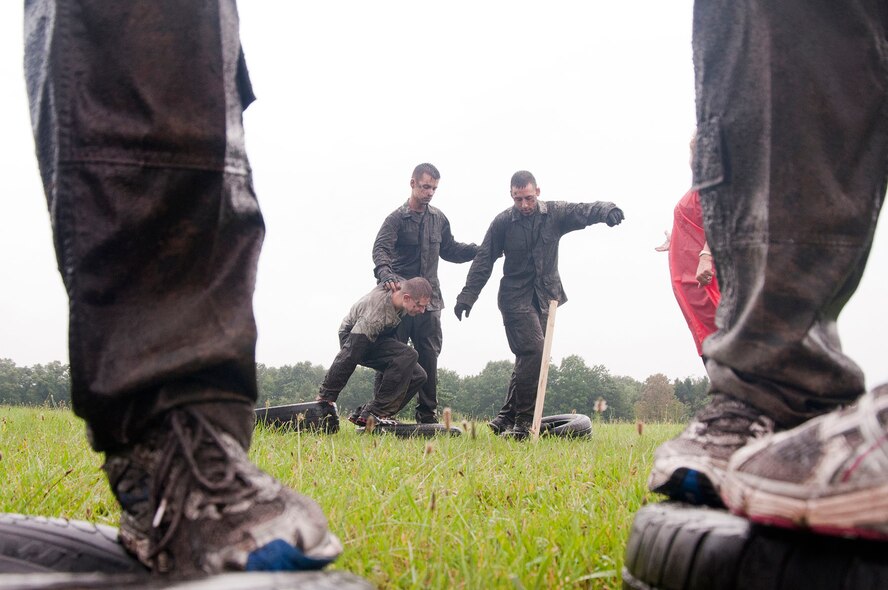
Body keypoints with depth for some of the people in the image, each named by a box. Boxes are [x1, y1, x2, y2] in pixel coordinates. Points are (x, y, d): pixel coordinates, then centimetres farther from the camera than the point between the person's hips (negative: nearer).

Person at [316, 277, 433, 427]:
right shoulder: (377, 313, -36)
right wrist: (326, 396, -33)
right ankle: (374, 413, -24)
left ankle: (363, 413, -6)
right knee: (408, 356, -31)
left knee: (417, 375, -6)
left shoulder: (402, 287, -15)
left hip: (378, 337, 9)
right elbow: (349, 354, -35)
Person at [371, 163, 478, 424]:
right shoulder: (397, 218, -5)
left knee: (429, 357, 5)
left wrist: (482, 250, 10)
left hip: (429, 299, 5)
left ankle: (427, 413, 12)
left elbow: (449, 250, 22)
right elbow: (380, 249, -19)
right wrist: (386, 274, -39)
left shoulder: (438, 219, 12)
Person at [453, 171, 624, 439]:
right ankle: (522, 420, -12)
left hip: (545, 298, 4)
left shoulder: (555, 213, 2)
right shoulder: (503, 222, -3)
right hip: (515, 298, -4)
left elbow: (585, 210, -10)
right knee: (533, 352, -18)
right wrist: (467, 296, -4)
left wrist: (606, 209, -34)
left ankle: (506, 419, 16)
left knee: (528, 359, 6)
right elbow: (483, 261, 0)